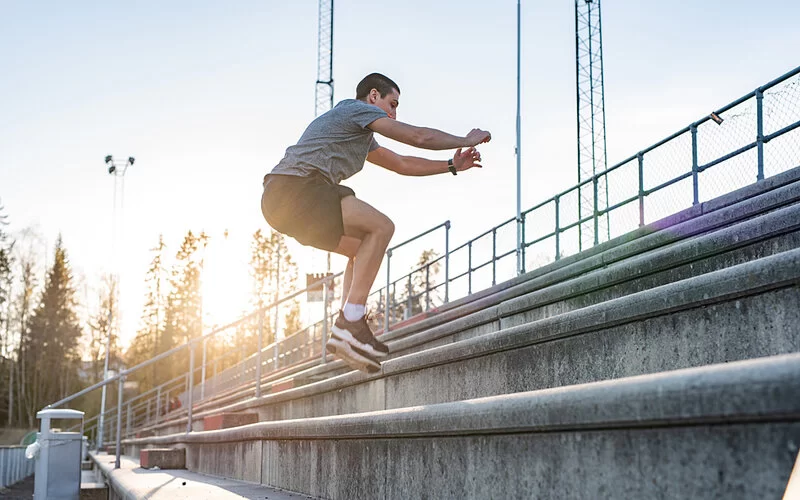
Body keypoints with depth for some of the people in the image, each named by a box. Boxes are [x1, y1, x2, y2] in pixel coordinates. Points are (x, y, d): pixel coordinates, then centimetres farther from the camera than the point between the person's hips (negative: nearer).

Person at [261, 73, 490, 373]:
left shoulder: (362, 136, 34)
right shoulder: (358, 109, 4)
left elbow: (403, 164, 37)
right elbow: (419, 137, -1)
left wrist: (452, 165, 31)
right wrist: (465, 140, 13)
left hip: (281, 201, 10)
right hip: (296, 187, -10)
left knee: (365, 247, 15)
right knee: (380, 227, -15)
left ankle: (346, 336, 6)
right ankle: (351, 323, -19)